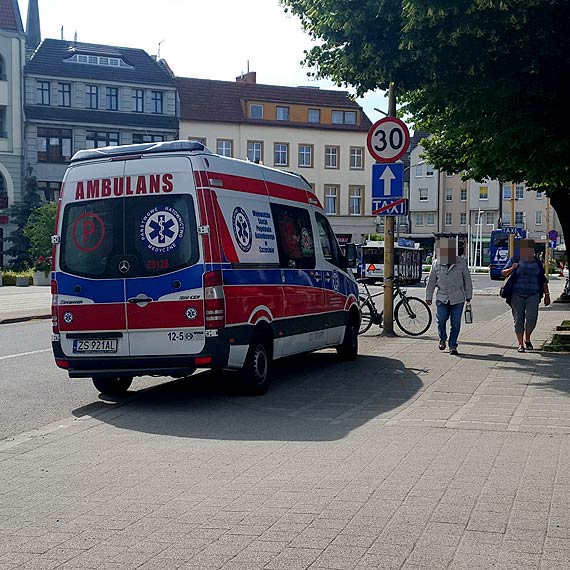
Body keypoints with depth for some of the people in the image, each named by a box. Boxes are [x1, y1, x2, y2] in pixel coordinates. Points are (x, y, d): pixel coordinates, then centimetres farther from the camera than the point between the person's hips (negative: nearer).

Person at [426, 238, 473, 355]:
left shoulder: (461, 262, 1)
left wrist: (468, 296, 9)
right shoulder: (436, 263, 4)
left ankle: (452, 345, 12)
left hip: (457, 298, -1)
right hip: (442, 298, 1)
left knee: (455, 323, -1)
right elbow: (431, 281, 11)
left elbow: (467, 280, 8)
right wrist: (428, 296, 13)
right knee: (441, 320, -8)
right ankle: (442, 339, 19)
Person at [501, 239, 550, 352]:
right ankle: (520, 344, 9)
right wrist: (512, 268, -21)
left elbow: (543, 279, 15)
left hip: (533, 295, 1)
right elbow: (503, 273, -1)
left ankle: (527, 339, 14)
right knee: (518, 319, -1)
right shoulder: (514, 260, 4)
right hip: (517, 294, -1)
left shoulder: (537, 262, 11)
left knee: (532, 317, -11)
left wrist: (546, 294, 11)